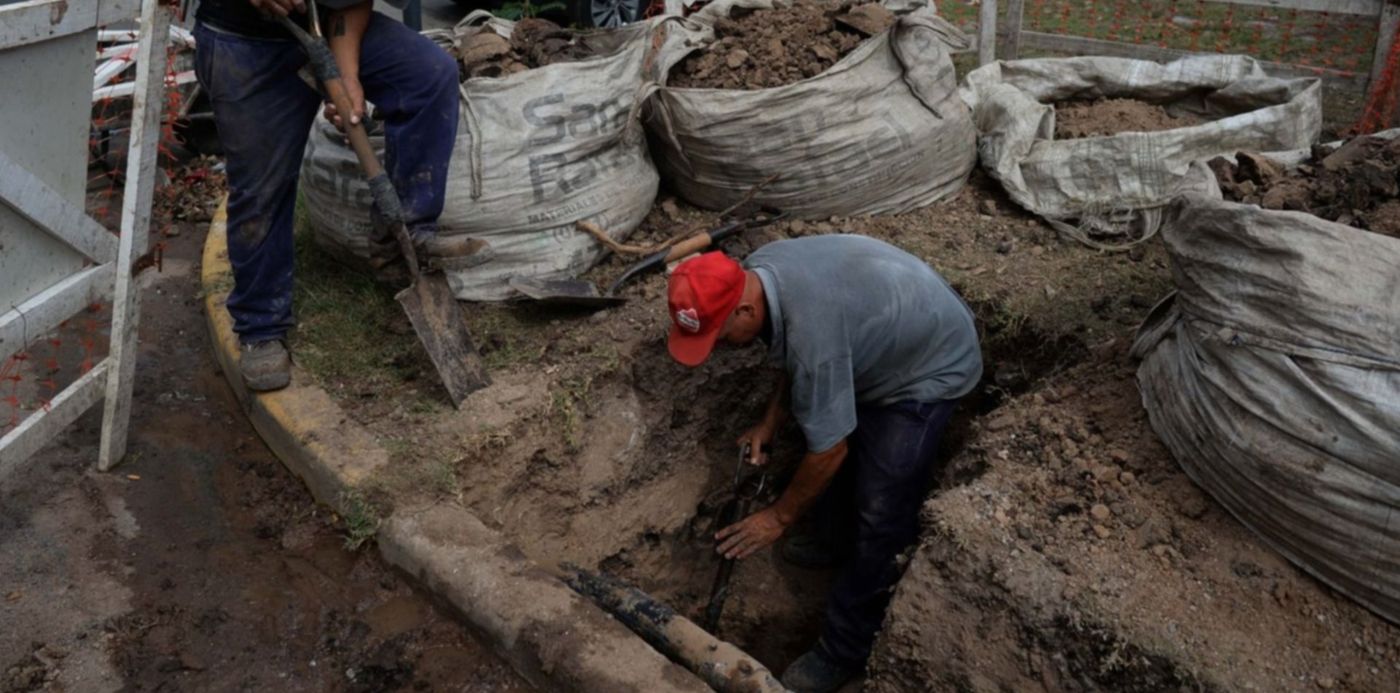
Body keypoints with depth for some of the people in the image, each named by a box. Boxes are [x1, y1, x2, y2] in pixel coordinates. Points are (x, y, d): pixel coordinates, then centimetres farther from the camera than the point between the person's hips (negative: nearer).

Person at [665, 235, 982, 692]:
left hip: (930, 365, -9)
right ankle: (838, 538, 48)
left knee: (880, 516, -6)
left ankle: (844, 651, 9)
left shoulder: (812, 328, -40)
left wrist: (779, 517, -14)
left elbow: (829, 452, -27)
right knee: (828, 428, 22)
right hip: (884, 340, 9)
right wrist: (769, 423, 4)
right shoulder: (756, 271, -14)